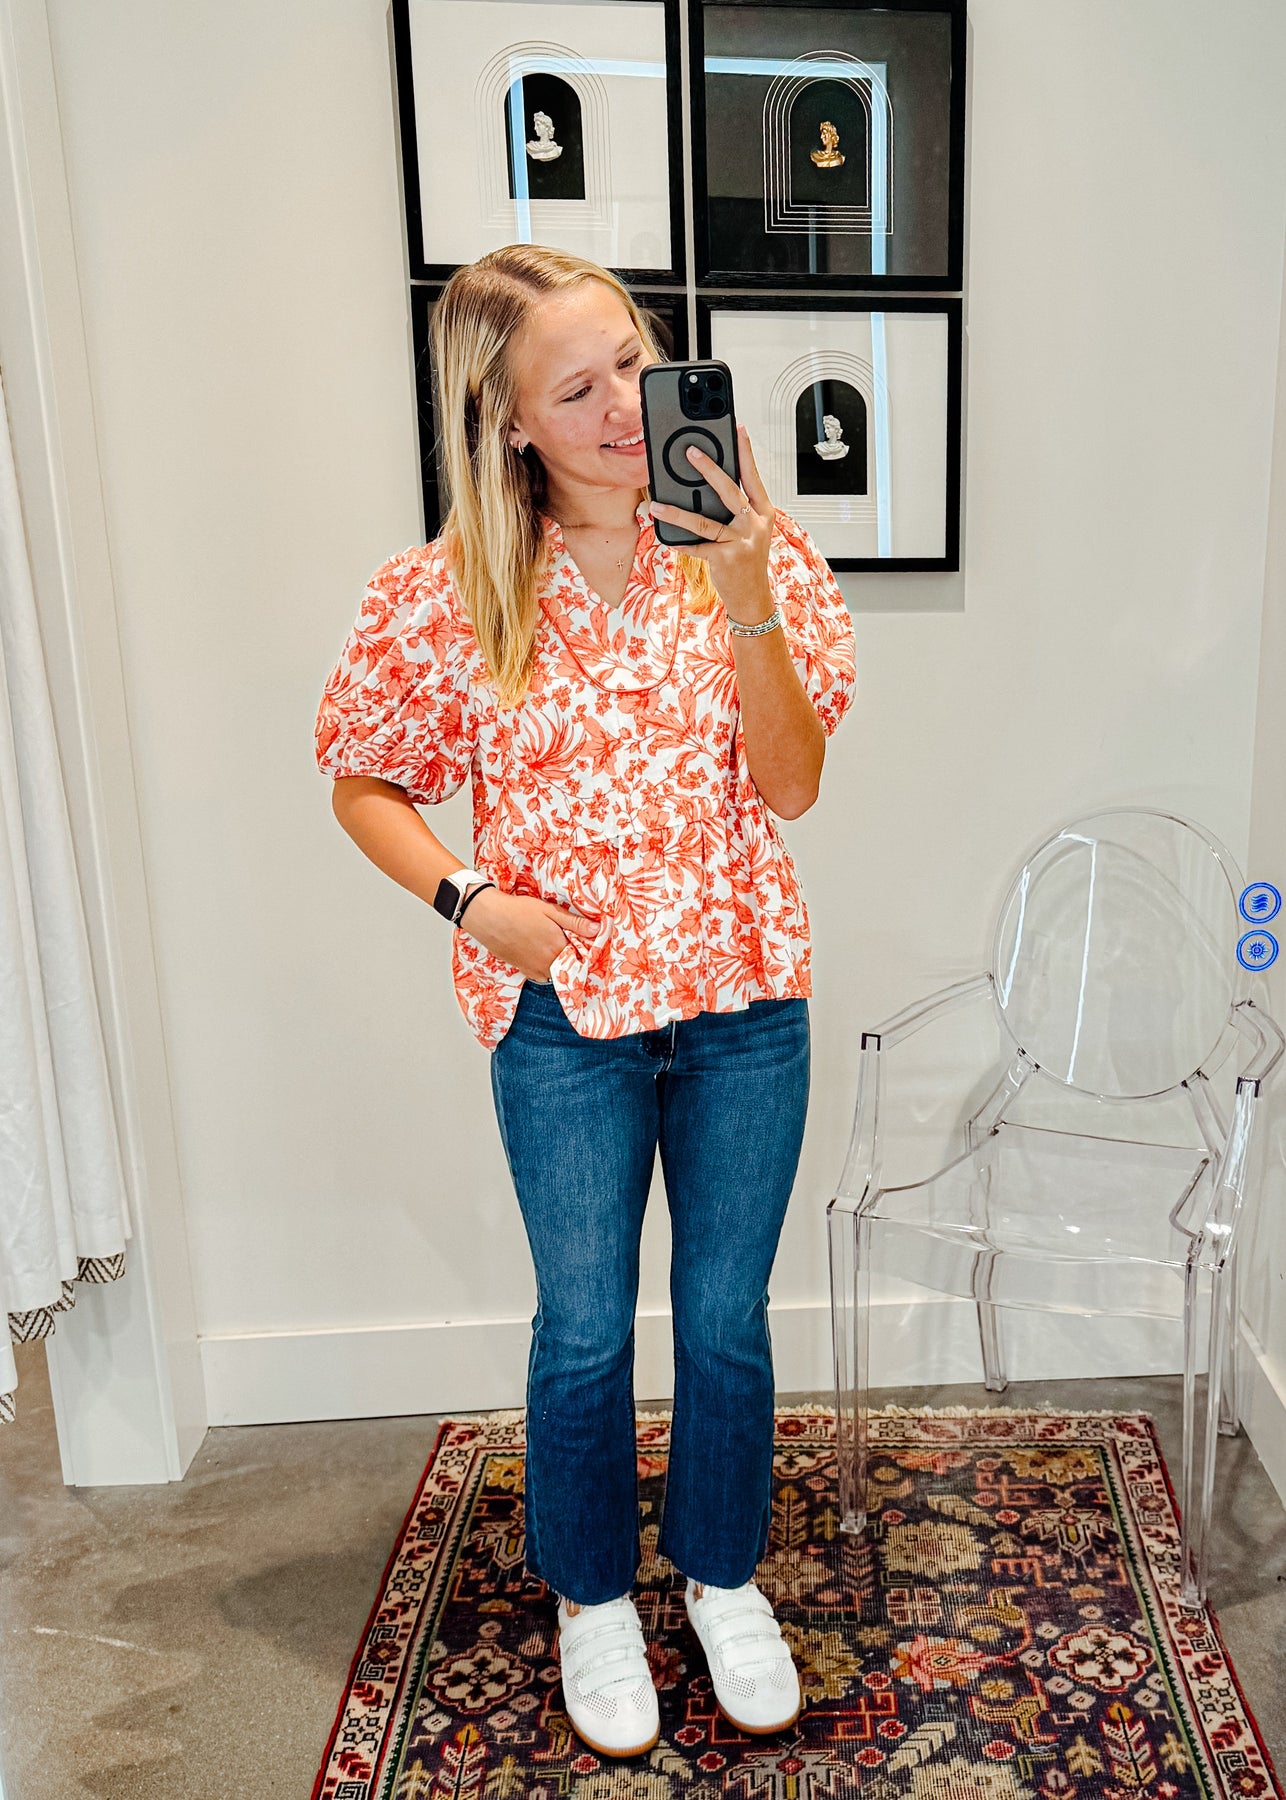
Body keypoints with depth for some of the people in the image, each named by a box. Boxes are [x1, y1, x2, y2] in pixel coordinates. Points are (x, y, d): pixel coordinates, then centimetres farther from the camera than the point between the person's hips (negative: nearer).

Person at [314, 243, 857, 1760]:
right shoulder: (440, 595, -9)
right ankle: (592, 1596, 42)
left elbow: (792, 789, -11)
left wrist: (748, 603, -24)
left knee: (726, 1319, 17)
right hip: (563, 1018, -1)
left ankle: (723, 1575, 43)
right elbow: (364, 784, 3)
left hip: (745, 1005, 2)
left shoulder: (753, 552, -6)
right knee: (585, 1333, 15)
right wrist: (467, 900, -14)